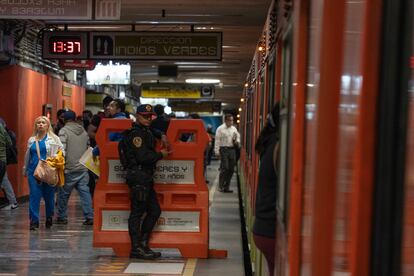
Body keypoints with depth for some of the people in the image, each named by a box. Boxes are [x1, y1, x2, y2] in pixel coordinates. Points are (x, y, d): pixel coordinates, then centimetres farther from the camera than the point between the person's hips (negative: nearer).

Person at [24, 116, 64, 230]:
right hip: (33, 171, 2)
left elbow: (61, 151, 0)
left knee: (49, 195, 6)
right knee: (34, 195, -5)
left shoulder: (54, 139, 3)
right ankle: (34, 221, -3)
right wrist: (25, 169, 27)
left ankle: (49, 218, 23)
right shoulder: (31, 140, 14)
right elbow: (27, 156, 23)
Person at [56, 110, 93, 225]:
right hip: (83, 168, 5)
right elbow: (88, 148, 15)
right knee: (85, 192, 3)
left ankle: (62, 217, 16)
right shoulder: (84, 131, 11)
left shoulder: (64, 131, -7)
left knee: (63, 193, 8)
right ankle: (89, 217, -3)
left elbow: (62, 150, -15)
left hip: (69, 169, -4)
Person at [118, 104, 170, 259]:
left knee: (154, 210, 12)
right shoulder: (136, 134, -13)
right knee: (137, 212, -6)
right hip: (138, 176, -11)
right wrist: (160, 155, -8)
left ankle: (143, 243, 18)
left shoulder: (146, 132, 18)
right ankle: (136, 248, -3)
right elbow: (143, 157, -20)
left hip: (145, 178, 11)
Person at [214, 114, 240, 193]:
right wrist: (217, 151, -10)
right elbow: (217, 141, -4)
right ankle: (221, 186, -2)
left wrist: (237, 141, 0)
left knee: (231, 169, 4)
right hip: (224, 149, -5)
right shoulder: (220, 129, -1)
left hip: (232, 149, 5)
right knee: (224, 168, -11)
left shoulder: (234, 129, 14)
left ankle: (226, 187, 12)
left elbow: (238, 137, 24)